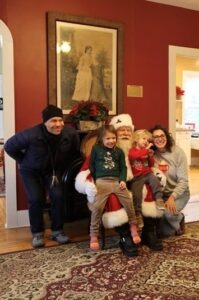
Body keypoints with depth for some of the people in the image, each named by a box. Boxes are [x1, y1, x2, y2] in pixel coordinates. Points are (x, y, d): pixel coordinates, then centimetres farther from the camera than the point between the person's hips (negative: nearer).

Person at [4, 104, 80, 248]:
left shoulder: (70, 133, -23)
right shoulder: (31, 135, -33)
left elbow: (75, 151, 0)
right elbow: (9, 147, -16)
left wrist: (64, 165, 0)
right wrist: (24, 161, -9)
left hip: (54, 170, 3)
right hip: (31, 170, -2)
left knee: (58, 196, -12)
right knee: (36, 199, -14)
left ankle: (57, 231, 7)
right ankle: (37, 233, 7)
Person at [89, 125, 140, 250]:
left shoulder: (119, 151, 15)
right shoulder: (96, 149, 9)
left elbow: (123, 168, 14)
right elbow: (91, 165, 12)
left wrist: (123, 180, -2)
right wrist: (93, 181, 4)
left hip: (117, 180, 3)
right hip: (102, 181, -2)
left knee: (129, 202, -13)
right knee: (97, 206, -18)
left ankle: (133, 227, 9)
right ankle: (94, 235, -4)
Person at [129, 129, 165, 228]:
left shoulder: (147, 151, 16)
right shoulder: (132, 150, 1)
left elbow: (151, 165, 16)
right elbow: (136, 156, -24)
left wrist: (151, 156, -2)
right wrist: (146, 149, -17)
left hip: (147, 174, 4)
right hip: (137, 177, -3)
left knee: (154, 179, -30)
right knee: (137, 194, -15)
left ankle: (159, 198, -23)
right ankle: (138, 214, -5)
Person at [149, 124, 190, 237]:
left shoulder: (178, 152, -14)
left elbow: (183, 181, -17)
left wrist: (172, 197, -29)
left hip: (179, 192, -2)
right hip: (161, 194, 3)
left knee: (168, 212, -32)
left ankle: (180, 219, 4)